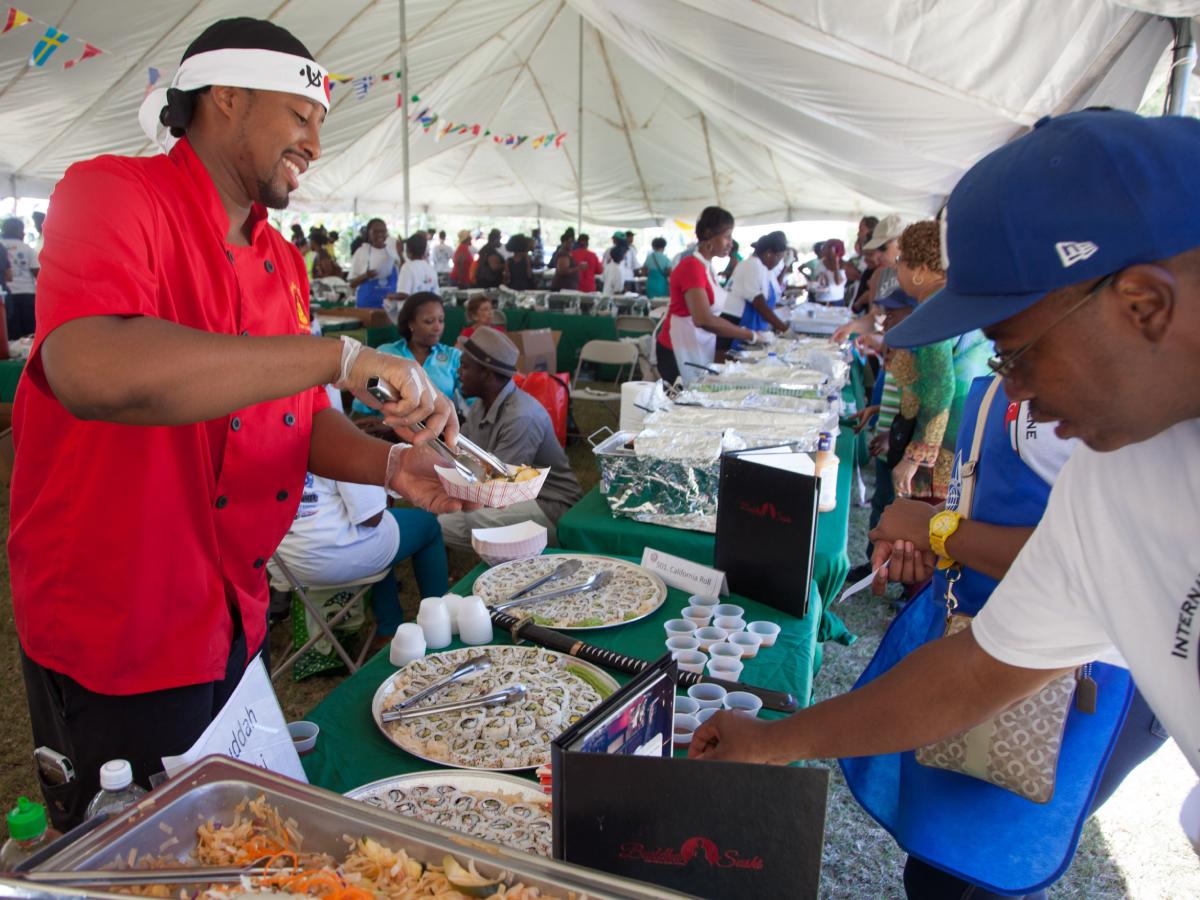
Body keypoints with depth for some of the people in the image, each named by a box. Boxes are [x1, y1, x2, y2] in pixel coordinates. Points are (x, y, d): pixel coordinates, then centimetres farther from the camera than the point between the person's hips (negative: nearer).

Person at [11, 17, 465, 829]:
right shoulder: (113, 194, -17)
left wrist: (391, 465, -10)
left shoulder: (281, 262, 6)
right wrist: (341, 356, -36)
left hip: (235, 617, 7)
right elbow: (92, 371, -38)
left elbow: (305, 421, 10)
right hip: (116, 636, -7)